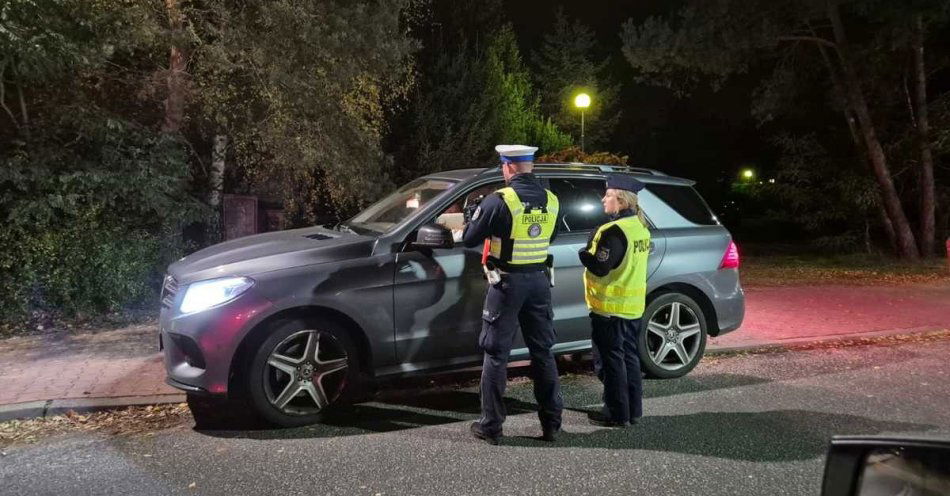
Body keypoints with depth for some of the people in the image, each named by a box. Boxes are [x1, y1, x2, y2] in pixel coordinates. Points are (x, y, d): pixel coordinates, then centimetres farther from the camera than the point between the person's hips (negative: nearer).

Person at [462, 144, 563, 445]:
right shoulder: (550, 201, 3)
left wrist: (478, 216, 11)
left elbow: (469, 239, -8)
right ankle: (551, 423, 19)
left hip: (508, 283, -5)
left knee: (496, 354, 5)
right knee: (543, 351, 14)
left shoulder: (500, 200, -15)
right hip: (539, 281, 5)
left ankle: (490, 426, 10)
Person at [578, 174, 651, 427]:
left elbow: (599, 267, -23)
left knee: (610, 360, 1)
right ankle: (633, 410, 24)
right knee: (629, 357, 16)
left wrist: (584, 253, -6)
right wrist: (594, 253, 13)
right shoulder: (641, 227, 9)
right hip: (633, 306, 9)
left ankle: (617, 414, 7)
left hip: (610, 307, -9)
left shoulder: (614, 231, -21)